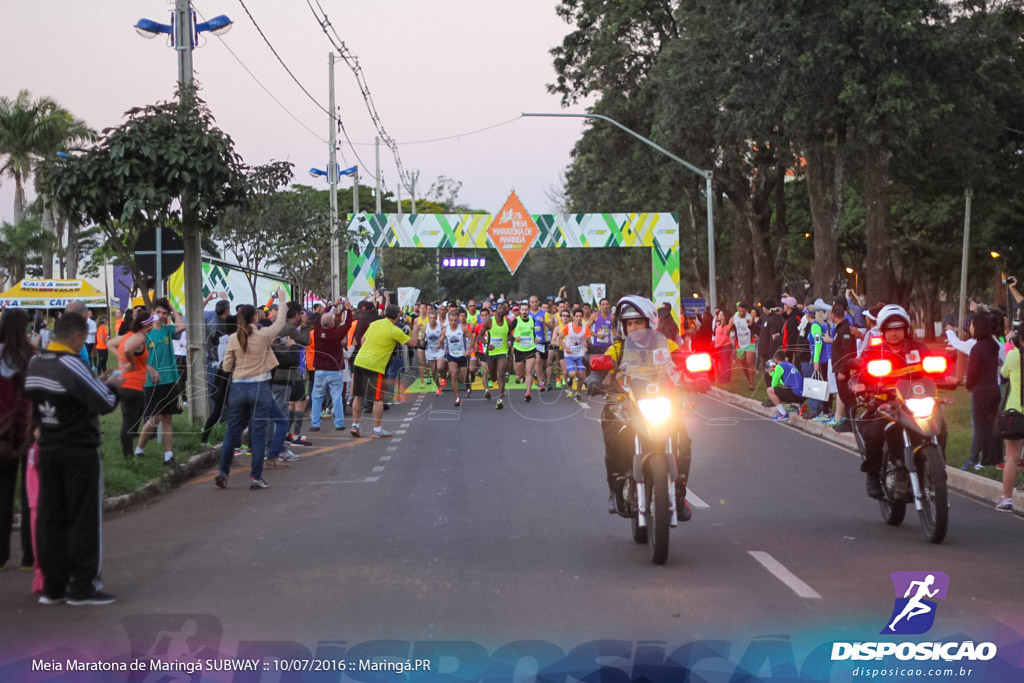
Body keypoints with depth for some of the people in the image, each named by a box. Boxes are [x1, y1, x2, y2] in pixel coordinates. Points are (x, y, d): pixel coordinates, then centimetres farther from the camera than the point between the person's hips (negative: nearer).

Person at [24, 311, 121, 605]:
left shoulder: (34, 364, 5)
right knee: (85, 519, 1)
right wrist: (112, 385, 2)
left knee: (50, 517, 10)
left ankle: (53, 586, 14)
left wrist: (97, 382, 11)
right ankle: (83, 587, 4)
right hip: (81, 451, -7)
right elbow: (105, 403, -17)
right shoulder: (71, 365, -18)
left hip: (47, 449, 7)